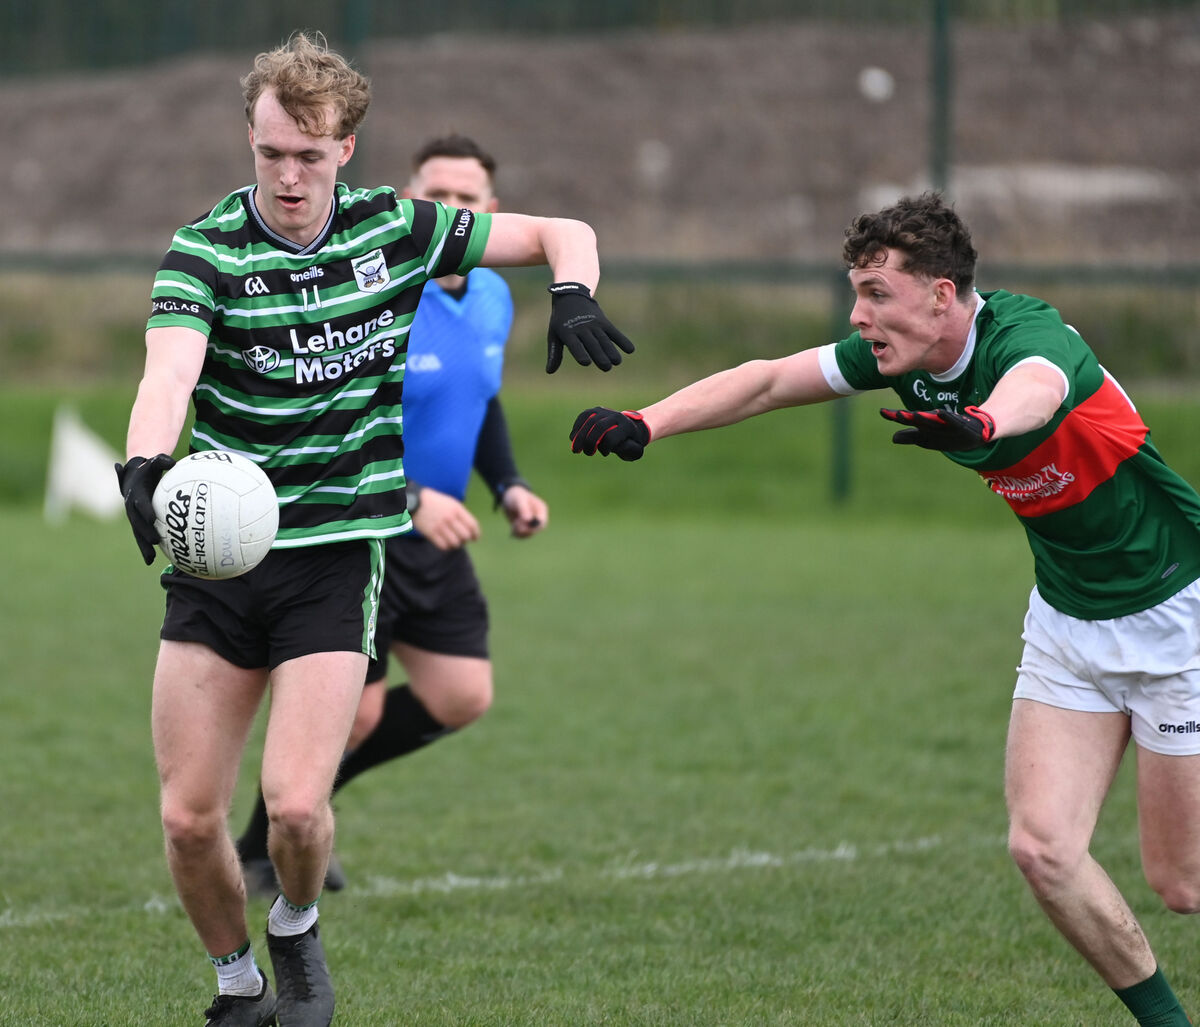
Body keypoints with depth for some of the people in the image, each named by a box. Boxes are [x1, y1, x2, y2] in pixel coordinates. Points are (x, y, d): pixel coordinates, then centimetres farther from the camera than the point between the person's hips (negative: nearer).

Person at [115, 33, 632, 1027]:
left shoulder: (397, 228, 0)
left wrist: (573, 294, -13)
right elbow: (168, 374, -27)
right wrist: (143, 466, -48)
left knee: (295, 802, -15)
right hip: (214, 553, 0)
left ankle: (297, 929, 19)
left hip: (336, 557, 0)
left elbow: (561, 232, 10)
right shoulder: (205, 251, -8)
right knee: (189, 816, -1)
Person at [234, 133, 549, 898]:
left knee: (463, 698, 2)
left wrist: (508, 484, 4)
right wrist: (411, 498, -33)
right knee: (353, 713, -7)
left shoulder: (494, 298, 4)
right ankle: (263, 855, 17)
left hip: (434, 537, 8)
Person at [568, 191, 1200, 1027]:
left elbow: (1034, 388, -53)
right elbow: (770, 381, 0)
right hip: (1066, 621, 7)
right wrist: (646, 423, -14)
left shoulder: (1025, 334, -28)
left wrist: (981, 423, -76)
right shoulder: (903, 355, -7)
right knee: (1042, 847, -7)